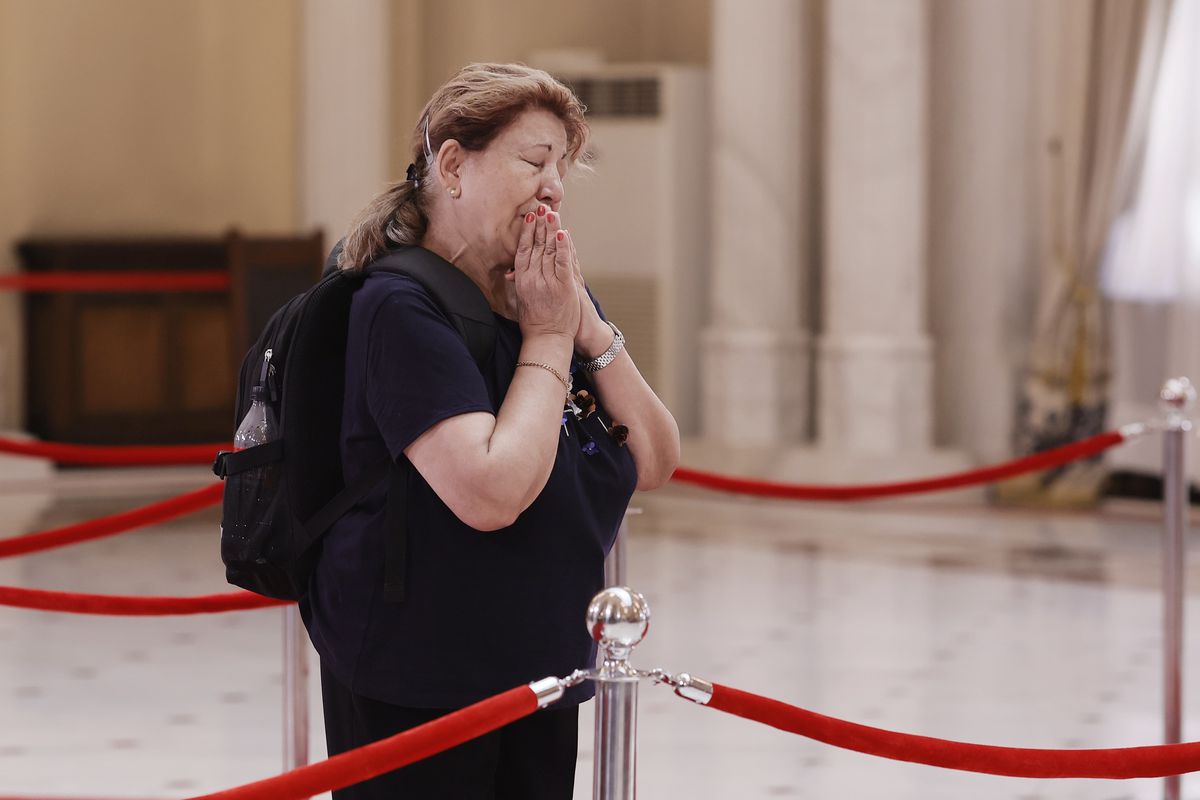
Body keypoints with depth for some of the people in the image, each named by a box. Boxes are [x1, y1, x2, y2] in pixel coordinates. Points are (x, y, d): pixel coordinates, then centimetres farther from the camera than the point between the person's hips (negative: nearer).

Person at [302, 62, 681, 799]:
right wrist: (547, 339, -16)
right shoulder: (401, 310, -16)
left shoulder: (553, 298, 9)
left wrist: (590, 329, -8)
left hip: (543, 669, 7)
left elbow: (655, 463, 4)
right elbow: (492, 492, -27)